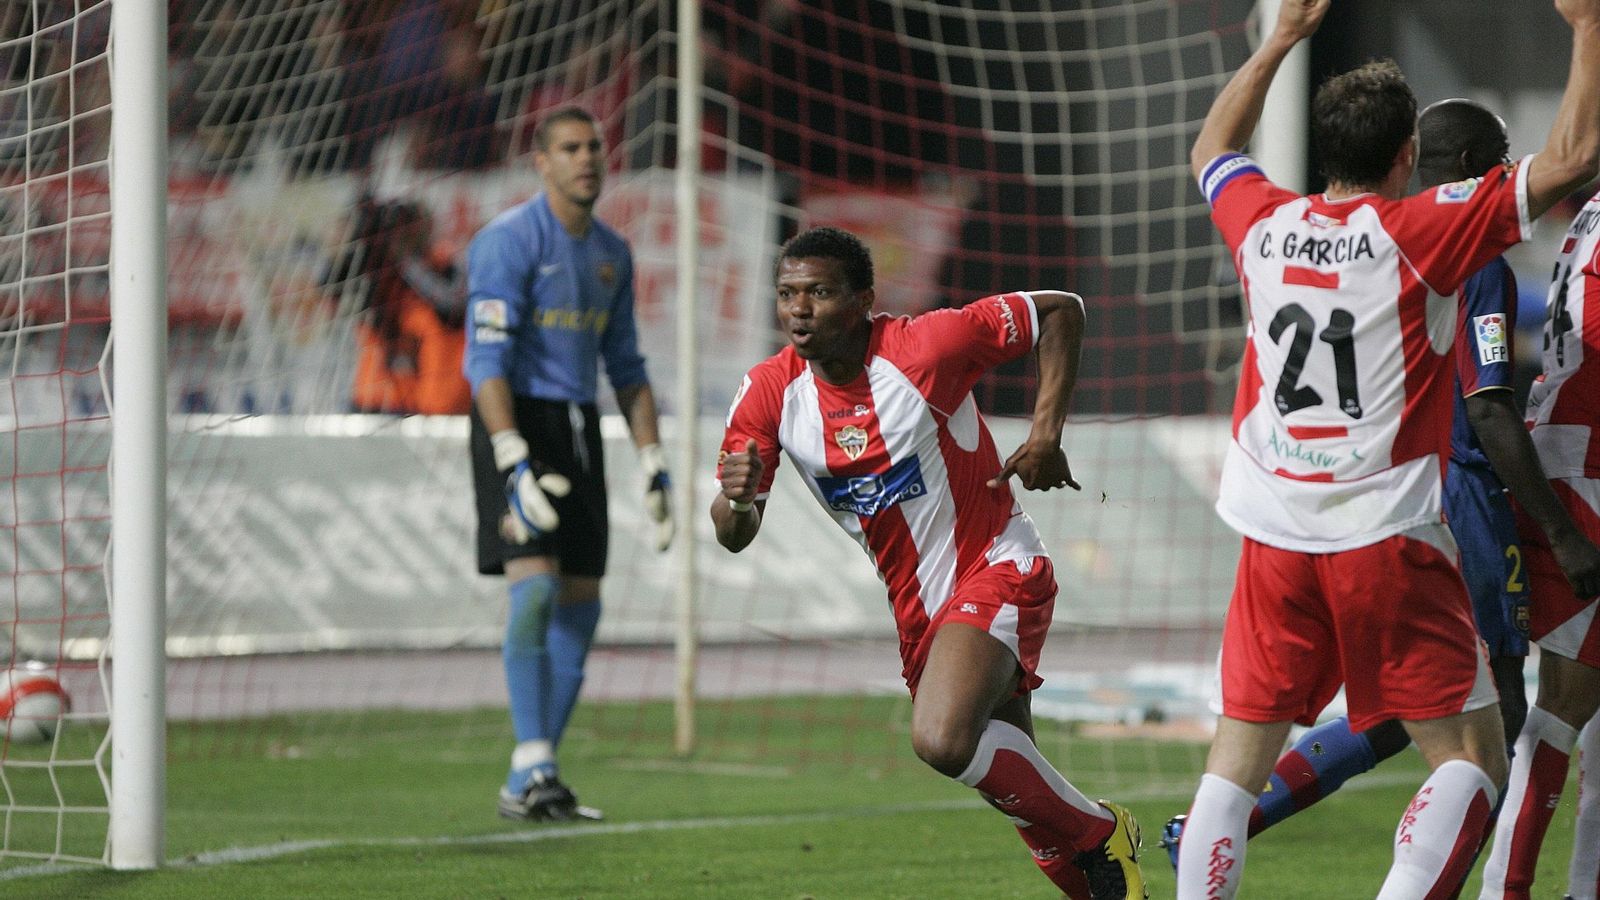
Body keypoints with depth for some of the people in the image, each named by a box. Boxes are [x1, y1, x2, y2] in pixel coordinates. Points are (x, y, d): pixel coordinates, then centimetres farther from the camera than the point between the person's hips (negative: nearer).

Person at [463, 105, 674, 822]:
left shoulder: (611, 253, 12)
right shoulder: (509, 241, -12)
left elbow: (626, 367, 19)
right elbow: (488, 359, -19)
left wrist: (652, 465, 12)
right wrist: (514, 466, -28)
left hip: (578, 427, 8)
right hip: (516, 422, -8)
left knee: (580, 603, 5)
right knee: (536, 586, -19)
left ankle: (532, 780, 10)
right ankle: (531, 771, -19)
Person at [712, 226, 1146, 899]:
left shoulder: (922, 349, -19)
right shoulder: (770, 393, -5)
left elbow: (1060, 311, -7)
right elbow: (734, 536, -4)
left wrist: (1046, 433, -15)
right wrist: (737, 497, -28)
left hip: (995, 572, -6)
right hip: (915, 609, 6)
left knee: (941, 740, -29)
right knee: (1013, 782, 11)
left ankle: (1100, 835, -9)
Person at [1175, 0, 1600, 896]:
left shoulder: (1265, 224, 5)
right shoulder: (1424, 230, -10)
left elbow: (1212, 150, 29)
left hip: (1276, 544, 5)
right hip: (1388, 537, -5)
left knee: (1237, 759, 8)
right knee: (1473, 757, 0)